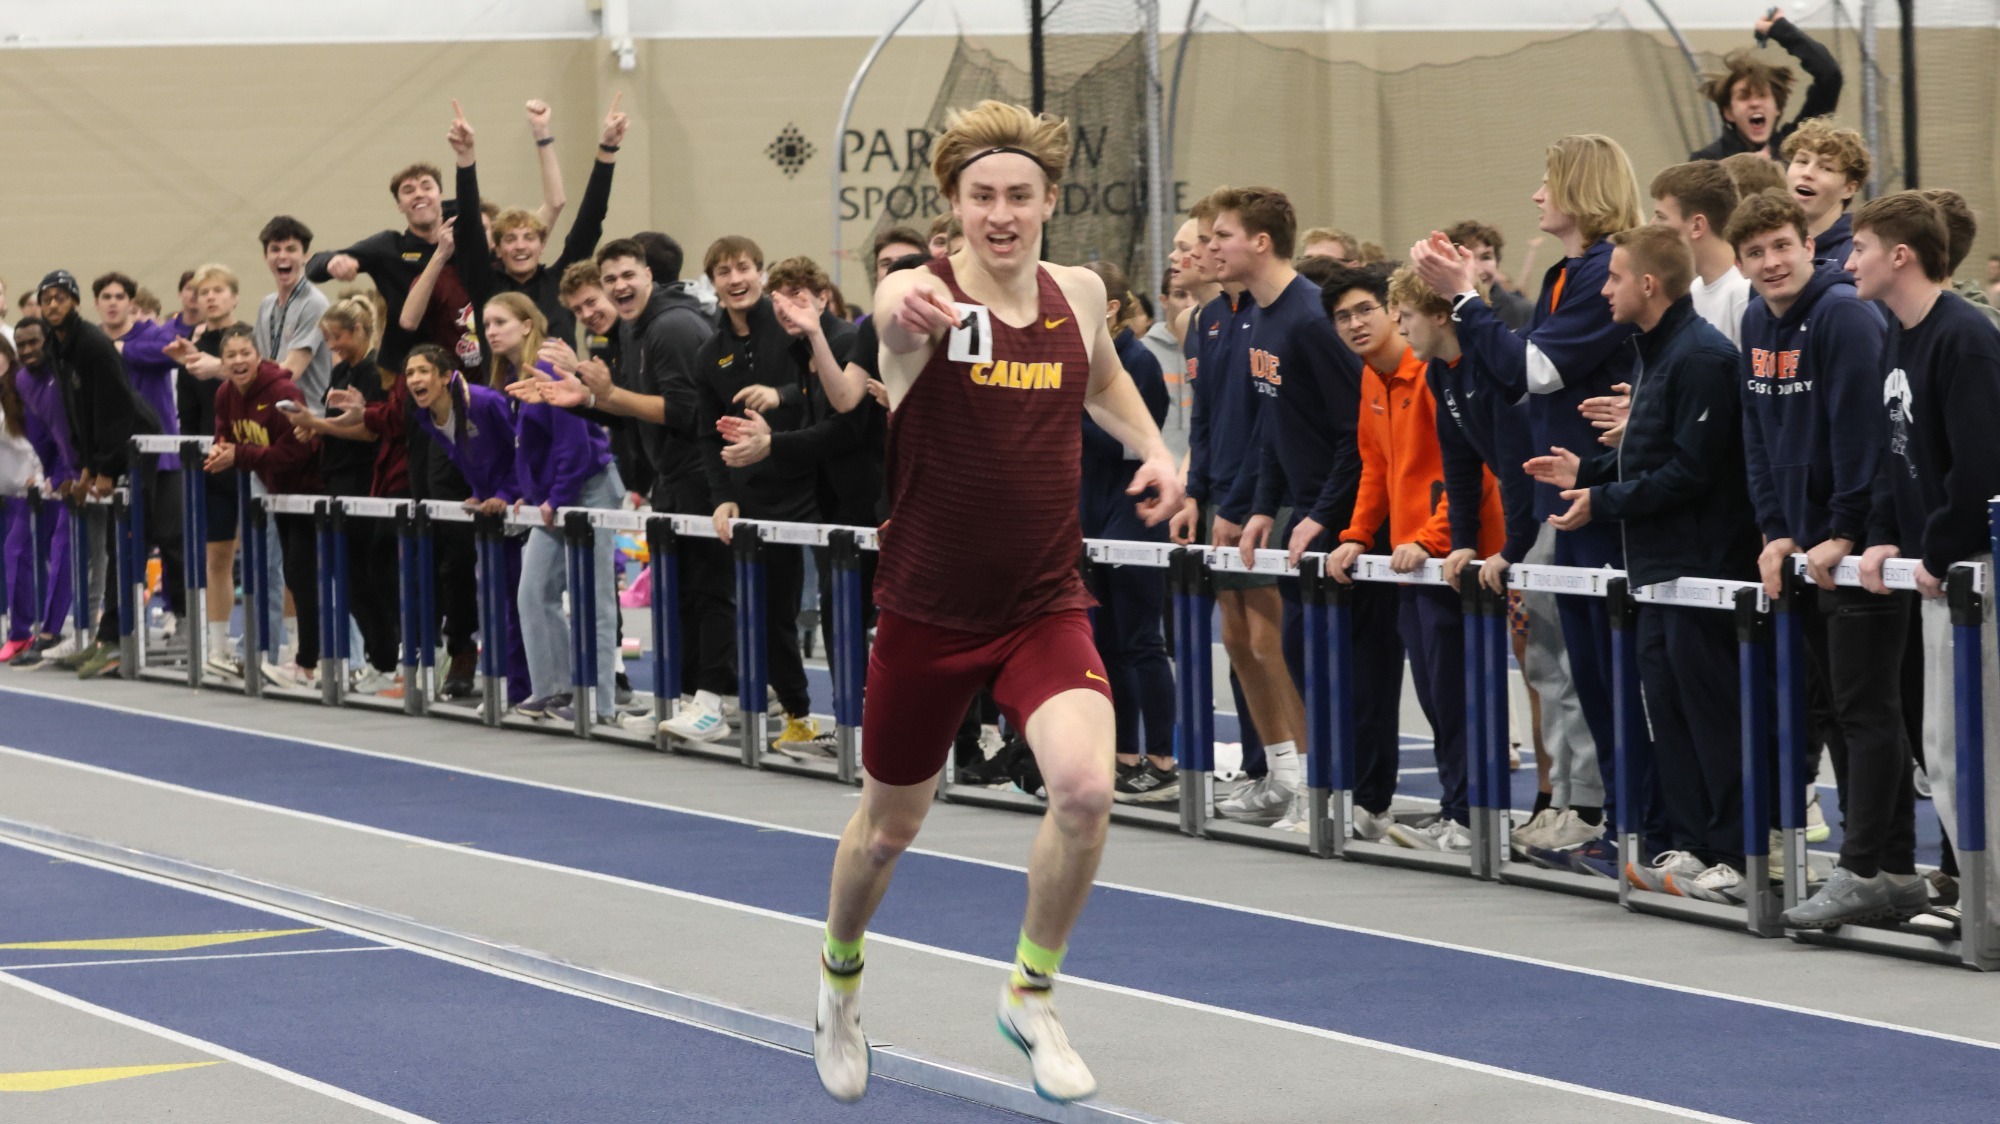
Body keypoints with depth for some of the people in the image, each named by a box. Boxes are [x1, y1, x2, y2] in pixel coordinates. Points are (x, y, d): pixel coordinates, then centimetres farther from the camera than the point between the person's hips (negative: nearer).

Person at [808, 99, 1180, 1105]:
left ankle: (1031, 995, 1)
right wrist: (897, 316, -65)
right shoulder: (924, 295, -14)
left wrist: (1151, 448, 6)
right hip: (926, 611, -2)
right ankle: (840, 978, 46)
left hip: (1046, 606, 2)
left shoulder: (1079, 295, 0)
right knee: (890, 824, 14)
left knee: (1086, 787, -23)